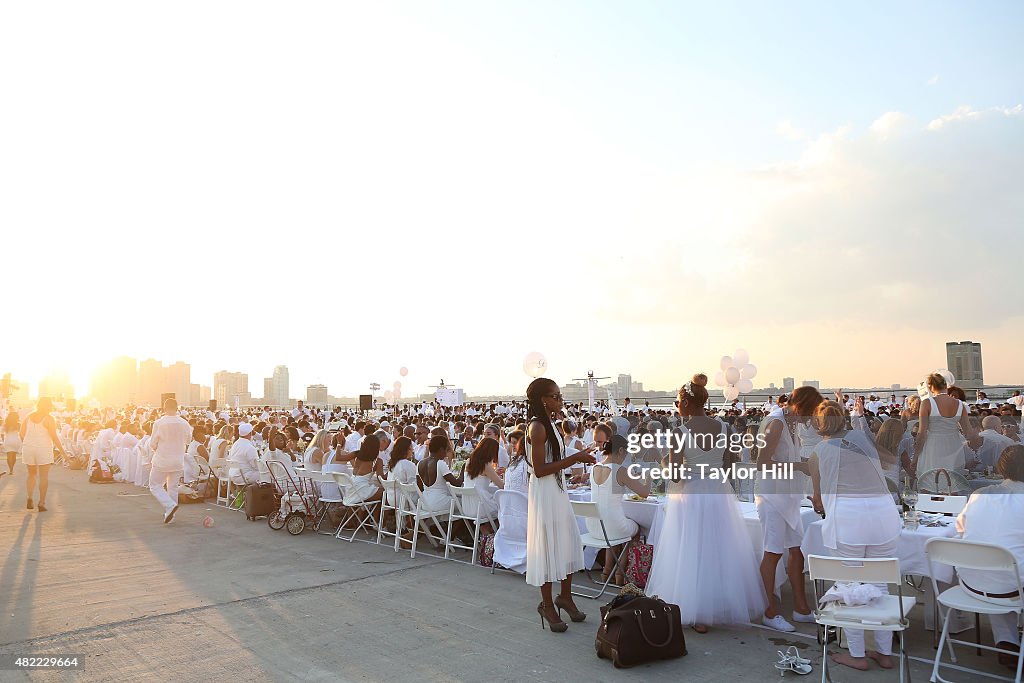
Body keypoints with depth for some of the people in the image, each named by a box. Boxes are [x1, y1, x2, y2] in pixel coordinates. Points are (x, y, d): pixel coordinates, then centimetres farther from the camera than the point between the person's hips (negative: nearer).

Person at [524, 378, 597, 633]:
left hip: (558, 492, 10)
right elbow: (540, 469, -22)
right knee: (548, 547, 1)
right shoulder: (537, 427, -18)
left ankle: (565, 596, 30)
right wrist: (575, 458, -21)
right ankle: (547, 605, 15)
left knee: (568, 545, 15)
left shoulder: (549, 425, 11)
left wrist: (577, 457, 8)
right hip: (544, 494, -9)